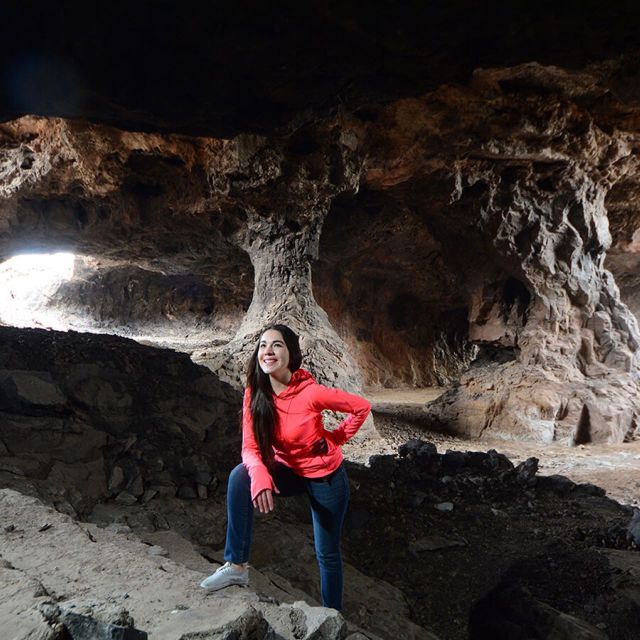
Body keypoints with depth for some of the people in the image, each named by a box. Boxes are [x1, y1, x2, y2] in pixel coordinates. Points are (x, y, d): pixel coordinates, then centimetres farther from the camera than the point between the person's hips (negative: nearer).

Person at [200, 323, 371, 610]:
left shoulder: (311, 392, -29)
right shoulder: (255, 394, -16)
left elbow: (362, 407, -18)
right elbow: (250, 448, -18)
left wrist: (335, 438, -8)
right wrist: (259, 474, -39)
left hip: (326, 477, -3)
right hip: (290, 471, 3)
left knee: (327, 553, 10)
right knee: (240, 477, -25)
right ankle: (237, 565, -13)